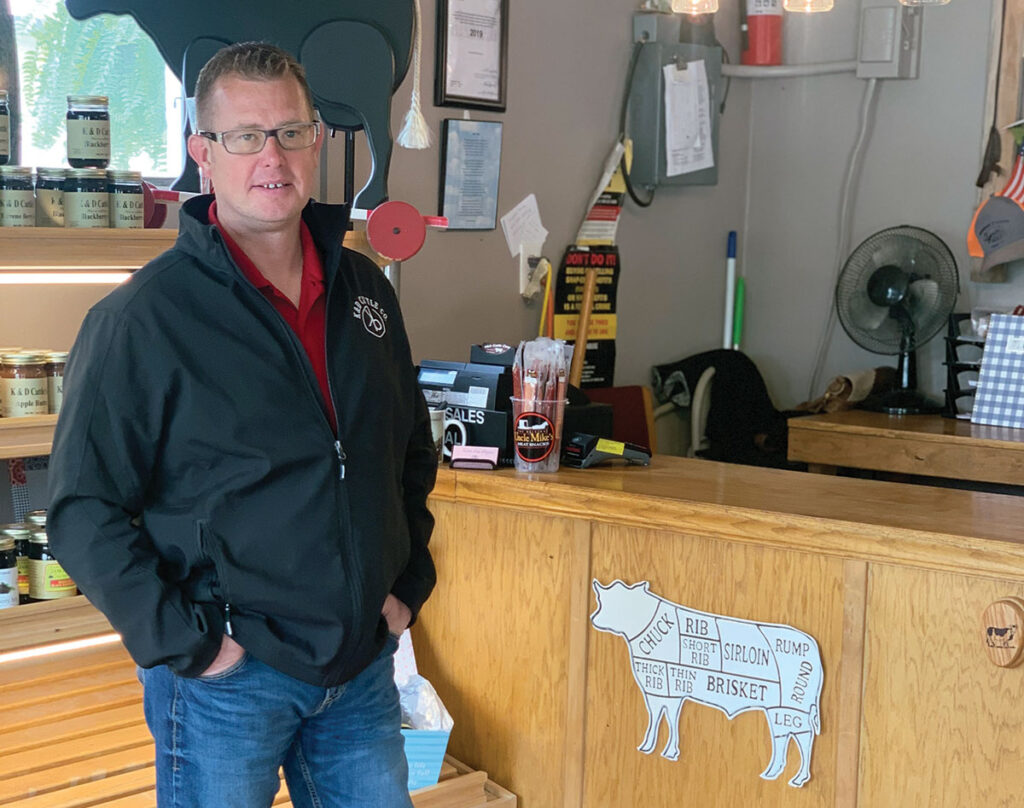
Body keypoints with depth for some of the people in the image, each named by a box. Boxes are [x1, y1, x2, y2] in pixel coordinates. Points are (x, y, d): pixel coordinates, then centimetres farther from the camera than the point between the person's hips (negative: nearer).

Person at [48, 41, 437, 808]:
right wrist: (182, 643, -16)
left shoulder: (365, 290, 6)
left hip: (364, 664, 5)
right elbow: (85, 508, -12)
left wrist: (408, 585, 9)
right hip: (227, 679, -5)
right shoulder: (142, 318, -12)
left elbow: (412, 451, 17)